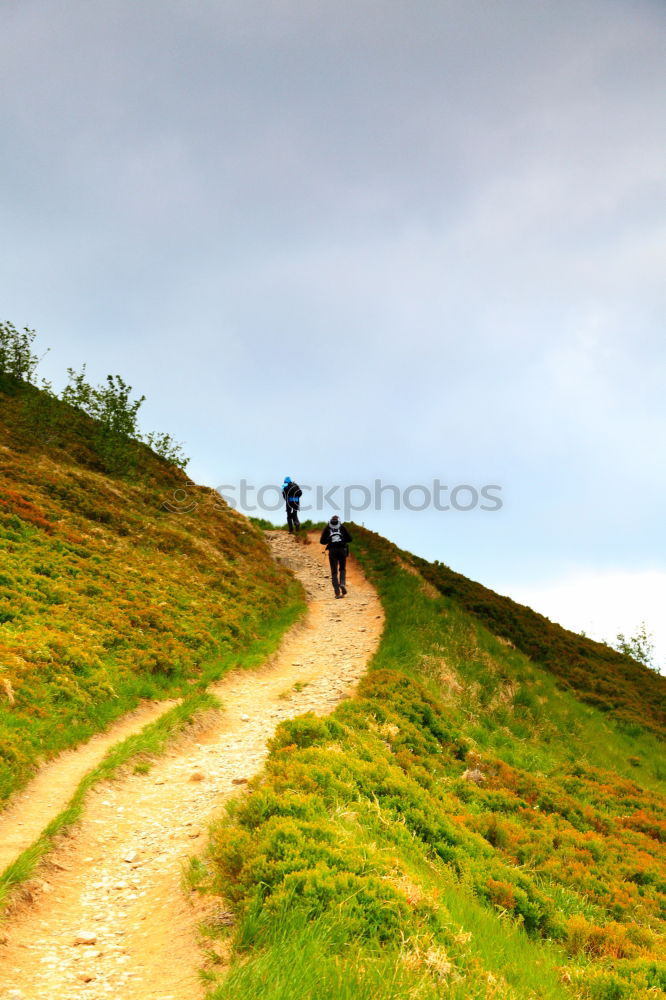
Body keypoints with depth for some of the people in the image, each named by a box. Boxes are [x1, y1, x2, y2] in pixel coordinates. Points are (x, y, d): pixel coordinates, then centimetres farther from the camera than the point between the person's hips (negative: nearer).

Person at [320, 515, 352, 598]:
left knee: (334, 572, 5)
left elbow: (322, 541, 2)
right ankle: (343, 583, -8)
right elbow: (349, 539, 5)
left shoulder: (327, 528, 9)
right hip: (342, 549, 0)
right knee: (342, 569, 19)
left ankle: (337, 592, -5)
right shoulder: (342, 527, 9)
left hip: (332, 550, 0)